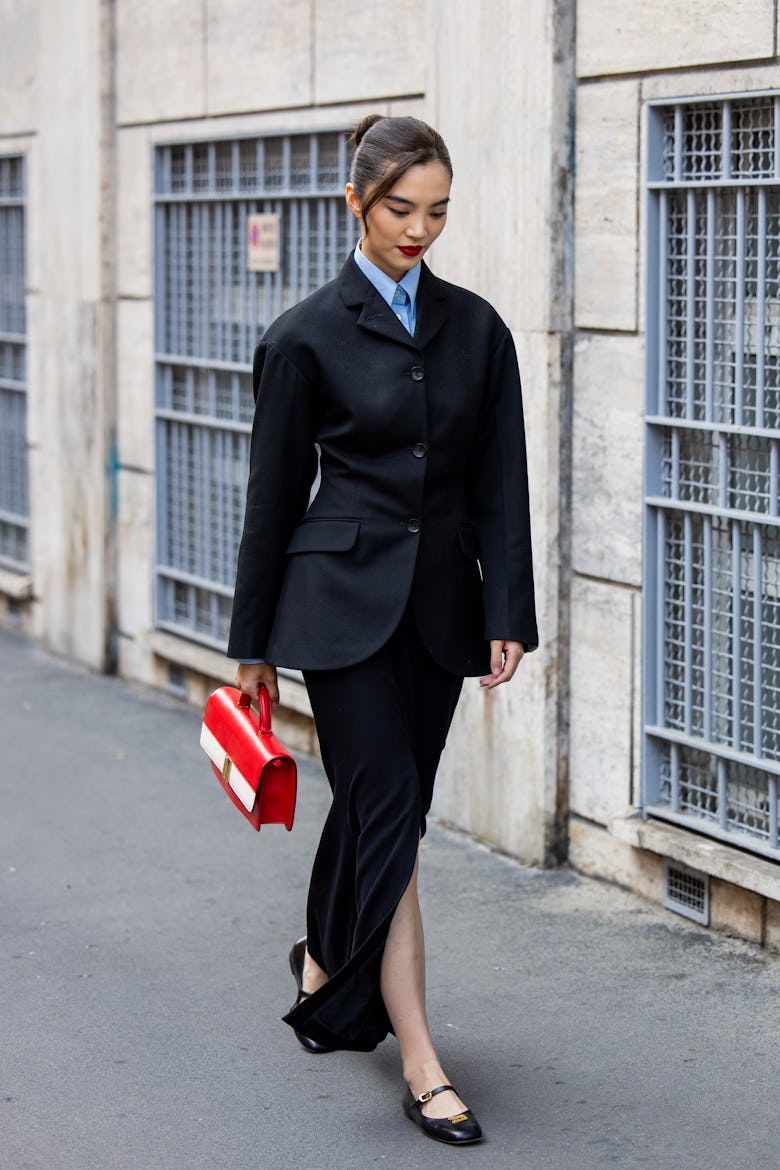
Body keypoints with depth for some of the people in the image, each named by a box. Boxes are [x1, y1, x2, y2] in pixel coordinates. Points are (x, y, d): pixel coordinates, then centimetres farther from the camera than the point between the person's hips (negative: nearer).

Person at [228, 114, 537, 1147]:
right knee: (391, 811, -10)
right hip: (342, 596, -4)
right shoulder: (308, 337, -4)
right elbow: (275, 492, -1)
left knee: (382, 807, 14)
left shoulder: (475, 328, 7)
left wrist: (508, 613, -1)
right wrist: (254, 643, 3)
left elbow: (500, 483, 7)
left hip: (440, 598, 4)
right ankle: (420, 1064, -7)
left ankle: (329, 968, 40)